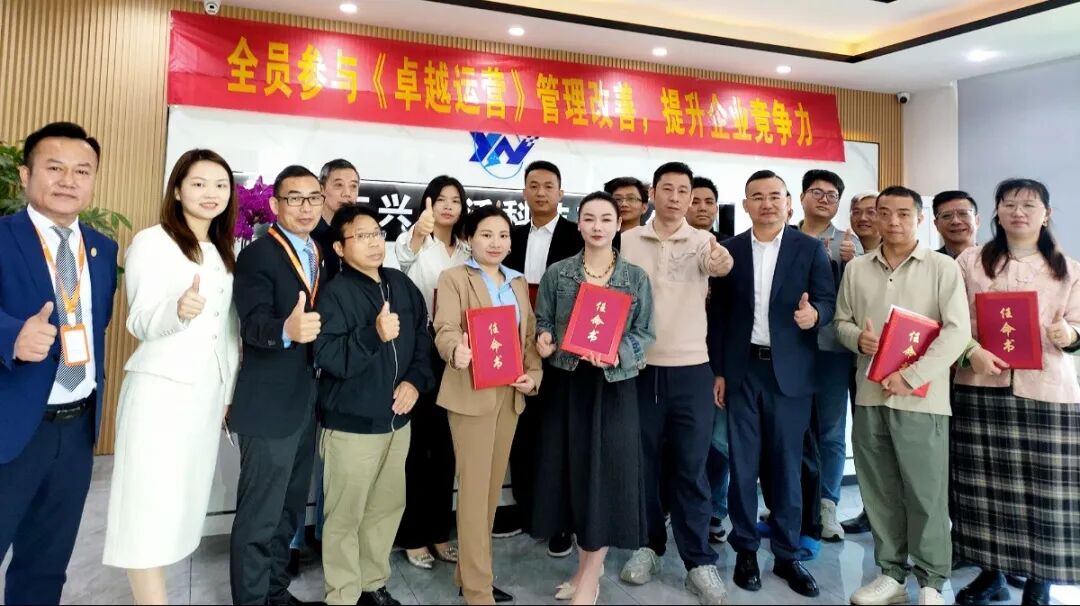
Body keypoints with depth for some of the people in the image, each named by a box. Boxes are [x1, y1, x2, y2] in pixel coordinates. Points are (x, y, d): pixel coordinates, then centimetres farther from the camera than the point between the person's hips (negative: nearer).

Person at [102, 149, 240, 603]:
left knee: (183, 500, 9)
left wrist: (229, 392, 16)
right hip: (161, 390, -6)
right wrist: (178, 310, -31)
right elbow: (141, 324, -10)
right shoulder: (151, 242, -5)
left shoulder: (224, 254, 14)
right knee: (150, 505, -5)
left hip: (208, 392, 6)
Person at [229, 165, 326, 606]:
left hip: (309, 401, 8)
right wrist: (287, 330, -45)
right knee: (259, 515, 0)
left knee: (290, 507, 19)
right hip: (269, 404, -8)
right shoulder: (256, 255, -13)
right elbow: (253, 325, -26)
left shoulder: (323, 255, 10)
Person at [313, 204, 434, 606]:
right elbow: (328, 357, -20)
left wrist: (416, 381, -3)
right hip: (351, 423, -6)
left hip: (396, 418, 6)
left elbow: (423, 338, 11)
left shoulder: (403, 285, 6)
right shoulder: (334, 293, -12)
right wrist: (374, 335, -32)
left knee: (388, 507, 17)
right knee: (345, 515, 4)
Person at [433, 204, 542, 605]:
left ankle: (470, 572, 27)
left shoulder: (519, 282, 16)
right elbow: (445, 330, -14)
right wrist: (456, 352, -36)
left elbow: (530, 335, 14)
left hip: (510, 394, 6)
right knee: (474, 487, -2)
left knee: (493, 485, 13)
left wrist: (534, 373, -3)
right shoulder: (454, 278, -1)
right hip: (471, 394, -6)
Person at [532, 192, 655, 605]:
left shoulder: (636, 277, 1)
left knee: (607, 472, 2)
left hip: (614, 385, -1)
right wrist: (543, 339, -15)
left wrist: (617, 353, -17)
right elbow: (542, 322, 7)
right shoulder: (557, 273, 3)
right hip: (568, 384, 2)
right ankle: (588, 564, 26)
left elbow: (645, 333, 0)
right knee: (573, 470, 8)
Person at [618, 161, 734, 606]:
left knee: (691, 467, 5)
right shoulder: (628, 241, 4)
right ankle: (649, 546, 27)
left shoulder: (703, 241, 0)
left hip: (691, 368, -1)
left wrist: (723, 264, -46)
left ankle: (699, 561, 15)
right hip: (640, 367, 1)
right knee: (643, 462, 11)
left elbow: (717, 266, -22)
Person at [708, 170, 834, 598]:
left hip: (789, 371, -1)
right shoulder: (729, 250, 5)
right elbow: (717, 313, 6)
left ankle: (787, 554, 20)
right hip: (741, 370, 1)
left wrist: (814, 314, -25)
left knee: (786, 464, 7)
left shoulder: (810, 248, 2)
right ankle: (745, 549, 20)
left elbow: (828, 301, -1)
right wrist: (718, 370, 3)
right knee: (743, 464, 7)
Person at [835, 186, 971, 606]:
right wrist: (857, 338, -8)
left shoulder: (943, 268, -1)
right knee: (879, 492, 10)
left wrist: (910, 378, -15)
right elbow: (841, 321, 15)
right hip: (869, 396, 4)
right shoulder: (856, 269, 10)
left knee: (926, 493, 2)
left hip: (920, 398, -3)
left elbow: (957, 331, -9)